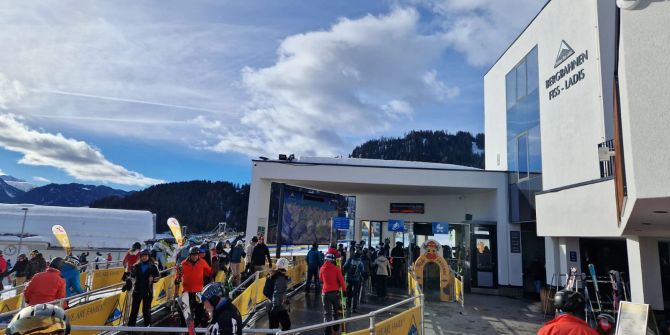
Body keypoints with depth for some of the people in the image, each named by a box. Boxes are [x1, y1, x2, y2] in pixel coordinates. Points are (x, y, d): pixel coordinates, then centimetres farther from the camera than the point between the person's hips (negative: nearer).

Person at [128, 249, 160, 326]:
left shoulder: (153, 267, -4)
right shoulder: (136, 266, 3)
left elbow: (157, 277, 0)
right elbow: (132, 274, 15)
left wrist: (153, 279, -19)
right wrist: (129, 279, -3)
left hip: (148, 291, -2)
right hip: (137, 290, 2)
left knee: (146, 309, 8)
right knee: (134, 308, 4)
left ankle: (147, 324, 24)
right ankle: (131, 324, 13)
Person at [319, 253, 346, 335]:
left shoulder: (322, 268, -4)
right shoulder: (336, 268, -13)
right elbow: (341, 280, -11)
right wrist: (344, 289, 4)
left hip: (326, 292, 1)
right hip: (335, 292, -1)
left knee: (327, 312, 5)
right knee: (336, 310, 21)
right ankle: (336, 328, 33)